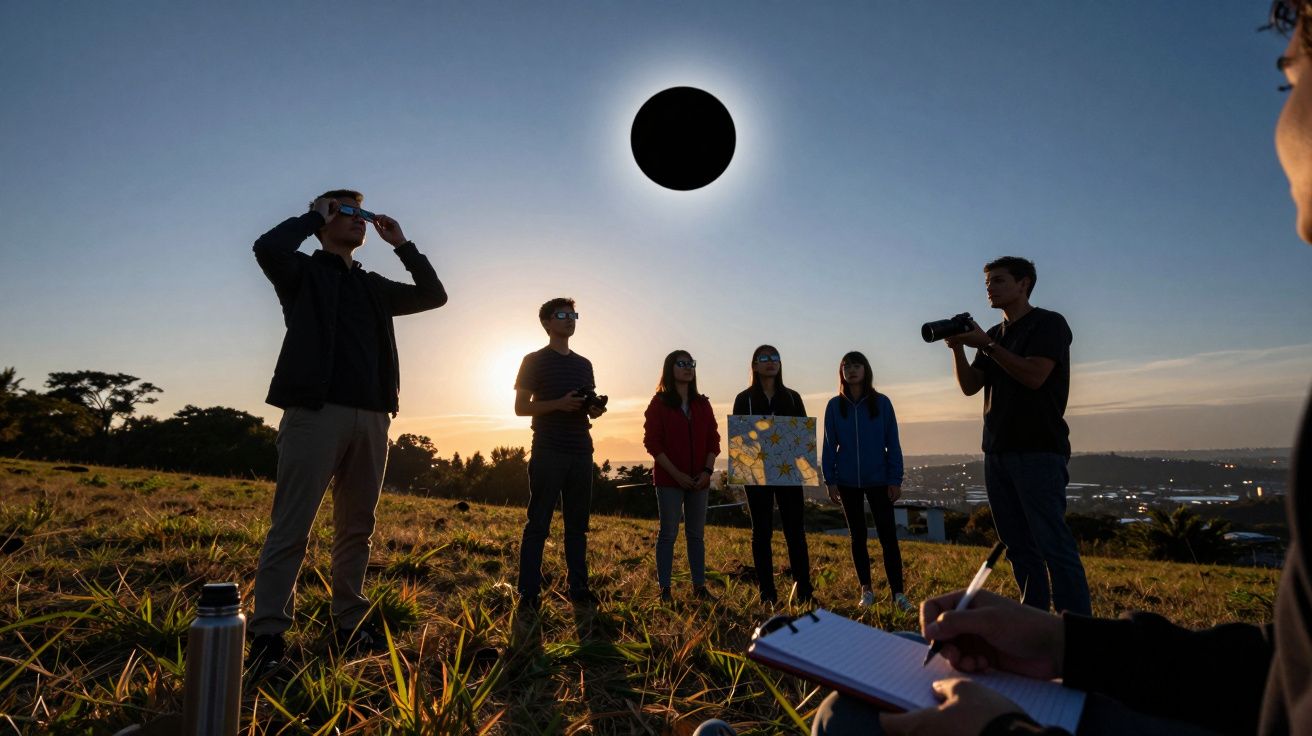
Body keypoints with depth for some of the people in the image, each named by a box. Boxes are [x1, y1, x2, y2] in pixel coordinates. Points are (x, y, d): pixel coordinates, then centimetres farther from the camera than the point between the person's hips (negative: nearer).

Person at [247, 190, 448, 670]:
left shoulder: (373, 286, 23)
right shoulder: (303, 271, 10)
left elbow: (434, 295, 23)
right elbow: (267, 248, -12)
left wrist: (401, 244, 19)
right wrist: (314, 215, 3)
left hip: (371, 418, 5)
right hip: (315, 412, -5)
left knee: (357, 527, 8)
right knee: (291, 527, -5)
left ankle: (349, 623, 17)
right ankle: (268, 634, 1)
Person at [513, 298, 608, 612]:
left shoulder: (584, 364, 18)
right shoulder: (535, 361, 3)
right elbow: (521, 407, -3)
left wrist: (595, 409, -2)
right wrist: (559, 404, -18)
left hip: (581, 453, 5)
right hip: (548, 452, -5)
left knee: (577, 523, 9)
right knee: (538, 524, -3)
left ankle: (578, 588, 15)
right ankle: (529, 593, 1)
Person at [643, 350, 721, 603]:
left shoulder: (702, 404, 12)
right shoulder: (659, 403, -1)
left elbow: (713, 440, 10)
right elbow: (652, 442, -8)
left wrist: (707, 470, -5)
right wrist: (676, 474, -14)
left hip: (699, 480, 4)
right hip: (669, 479, -4)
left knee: (696, 534, 9)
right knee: (668, 532, 0)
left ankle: (699, 587, 17)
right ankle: (664, 589, 8)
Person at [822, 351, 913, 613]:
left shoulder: (881, 403, -2)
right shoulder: (835, 406, 1)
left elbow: (892, 444, 0)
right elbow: (829, 446, 3)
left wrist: (895, 479, -4)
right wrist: (830, 480, -1)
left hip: (878, 480, -1)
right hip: (847, 482, 2)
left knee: (888, 535, -2)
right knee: (857, 536, 10)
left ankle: (898, 593, 4)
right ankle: (866, 590, 20)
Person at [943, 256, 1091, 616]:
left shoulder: (1049, 323, -1)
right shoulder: (994, 334, 18)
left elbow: (1034, 375, -16)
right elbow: (970, 386, 10)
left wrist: (985, 344, -14)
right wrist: (958, 348, -4)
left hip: (1039, 451, -7)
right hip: (997, 451, 7)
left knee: (1054, 545, -9)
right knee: (1019, 547, 9)